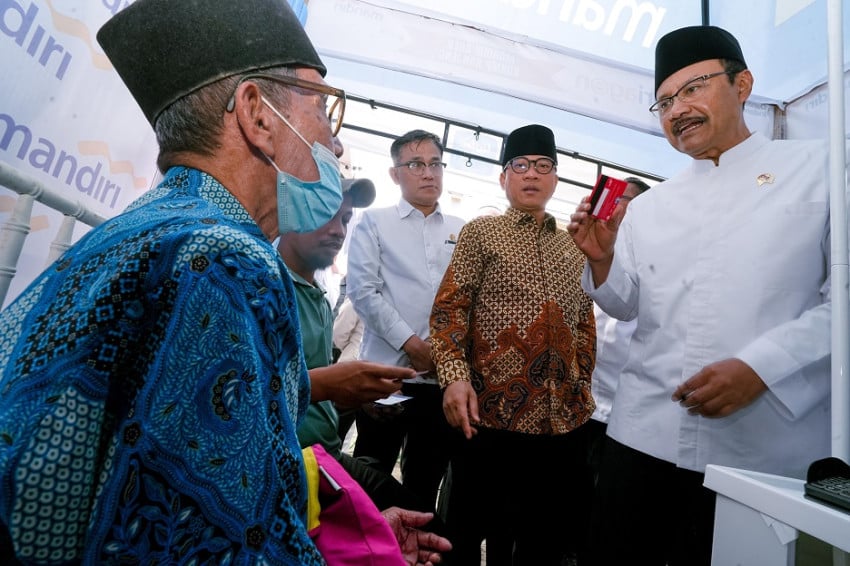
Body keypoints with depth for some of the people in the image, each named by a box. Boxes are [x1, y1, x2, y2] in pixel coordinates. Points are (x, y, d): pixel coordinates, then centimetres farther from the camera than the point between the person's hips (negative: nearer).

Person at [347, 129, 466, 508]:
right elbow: (363, 291, -6)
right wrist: (412, 343, -12)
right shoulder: (374, 222, 5)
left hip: (445, 378, 3)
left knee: (425, 484, 15)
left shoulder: (462, 232, 12)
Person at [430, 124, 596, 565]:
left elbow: (585, 324, 20)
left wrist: (584, 384, 13)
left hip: (564, 419, 5)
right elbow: (449, 309, -6)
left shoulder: (573, 247, 16)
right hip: (492, 414, -4)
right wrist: (454, 376, -19)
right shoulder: (481, 233, 2)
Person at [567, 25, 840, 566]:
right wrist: (601, 257, -4)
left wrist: (760, 367, -19)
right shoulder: (649, 205, 13)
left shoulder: (820, 169, 2)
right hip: (644, 435, 4)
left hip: (765, 449, -3)